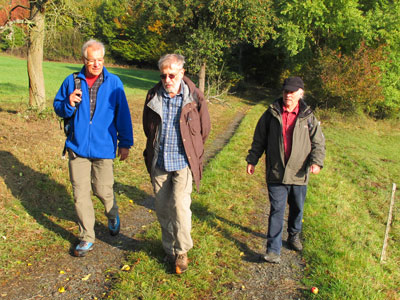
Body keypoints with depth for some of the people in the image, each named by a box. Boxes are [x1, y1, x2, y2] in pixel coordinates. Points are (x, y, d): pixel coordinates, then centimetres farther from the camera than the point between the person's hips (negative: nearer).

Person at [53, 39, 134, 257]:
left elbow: (123, 114, 2)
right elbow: (58, 108, 10)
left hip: (103, 147, -2)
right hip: (77, 147, 2)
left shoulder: (113, 82, -2)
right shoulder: (72, 81, 1)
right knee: (80, 194, 4)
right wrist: (69, 104, -14)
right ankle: (87, 238, 20)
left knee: (103, 190, 6)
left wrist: (125, 143, 2)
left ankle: (113, 217, 40)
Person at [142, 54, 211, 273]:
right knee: (162, 208, 10)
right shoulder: (153, 96, -1)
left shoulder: (194, 97, -8)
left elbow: (204, 129, 6)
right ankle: (169, 250, 29)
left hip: (183, 162, -3)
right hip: (159, 162, 3)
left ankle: (182, 252, 11)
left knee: (180, 206, -11)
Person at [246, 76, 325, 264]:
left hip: (299, 173, 2)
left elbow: (318, 142, 3)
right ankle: (273, 250, 2)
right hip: (276, 173, -2)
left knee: (297, 209, 18)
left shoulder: (308, 117, 1)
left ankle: (294, 236, 43)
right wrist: (252, 160, 5)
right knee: (277, 210, -3)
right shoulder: (271, 113, 1)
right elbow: (259, 139, 8)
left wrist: (316, 161, -14)